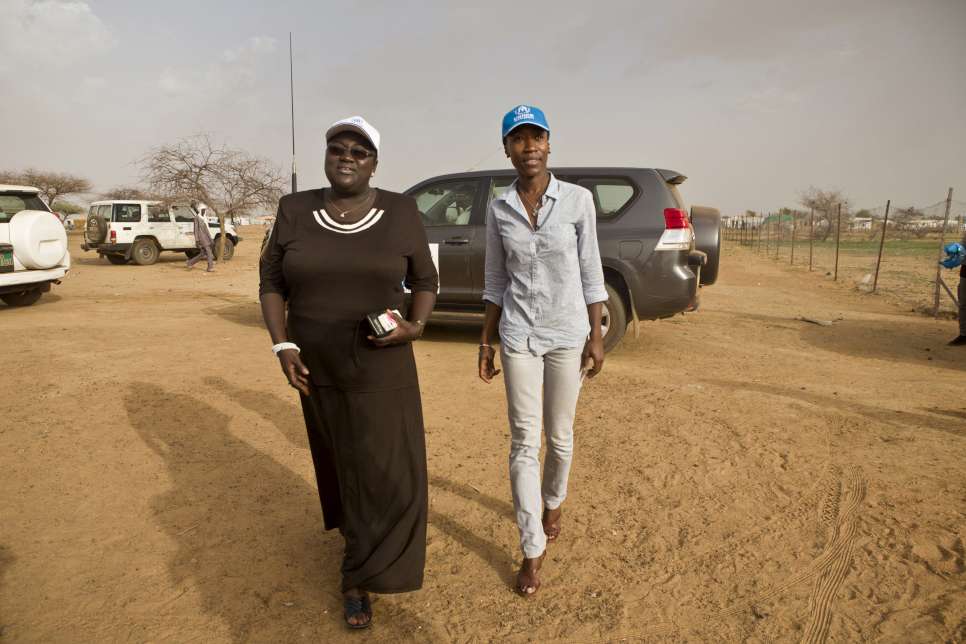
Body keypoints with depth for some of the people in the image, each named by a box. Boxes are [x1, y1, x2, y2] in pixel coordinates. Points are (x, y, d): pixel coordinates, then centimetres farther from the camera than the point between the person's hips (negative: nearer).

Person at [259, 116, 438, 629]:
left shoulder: (400, 213, -6)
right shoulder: (295, 211, -2)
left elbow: (425, 281, 2)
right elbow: (272, 282, 2)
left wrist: (415, 327, -15)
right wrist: (283, 346, -10)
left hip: (382, 369, -1)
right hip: (318, 367, 2)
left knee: (386, 473, 0)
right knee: (338, 457, 18)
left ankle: (360, 576, 19)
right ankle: (356, 529, 47)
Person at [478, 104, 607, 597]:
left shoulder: (577, 199, -5)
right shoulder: (498, 209, 1)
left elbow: (590, 272, -1)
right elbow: (495, 280, 7)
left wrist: (596, 335, -3)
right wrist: (486, 341, 6)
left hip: (567, 333, -1)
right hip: (518, 335, 1)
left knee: (560, 437, 13)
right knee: (523, 443, 1)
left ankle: (553, 503, 44)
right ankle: (533, 550, 14)